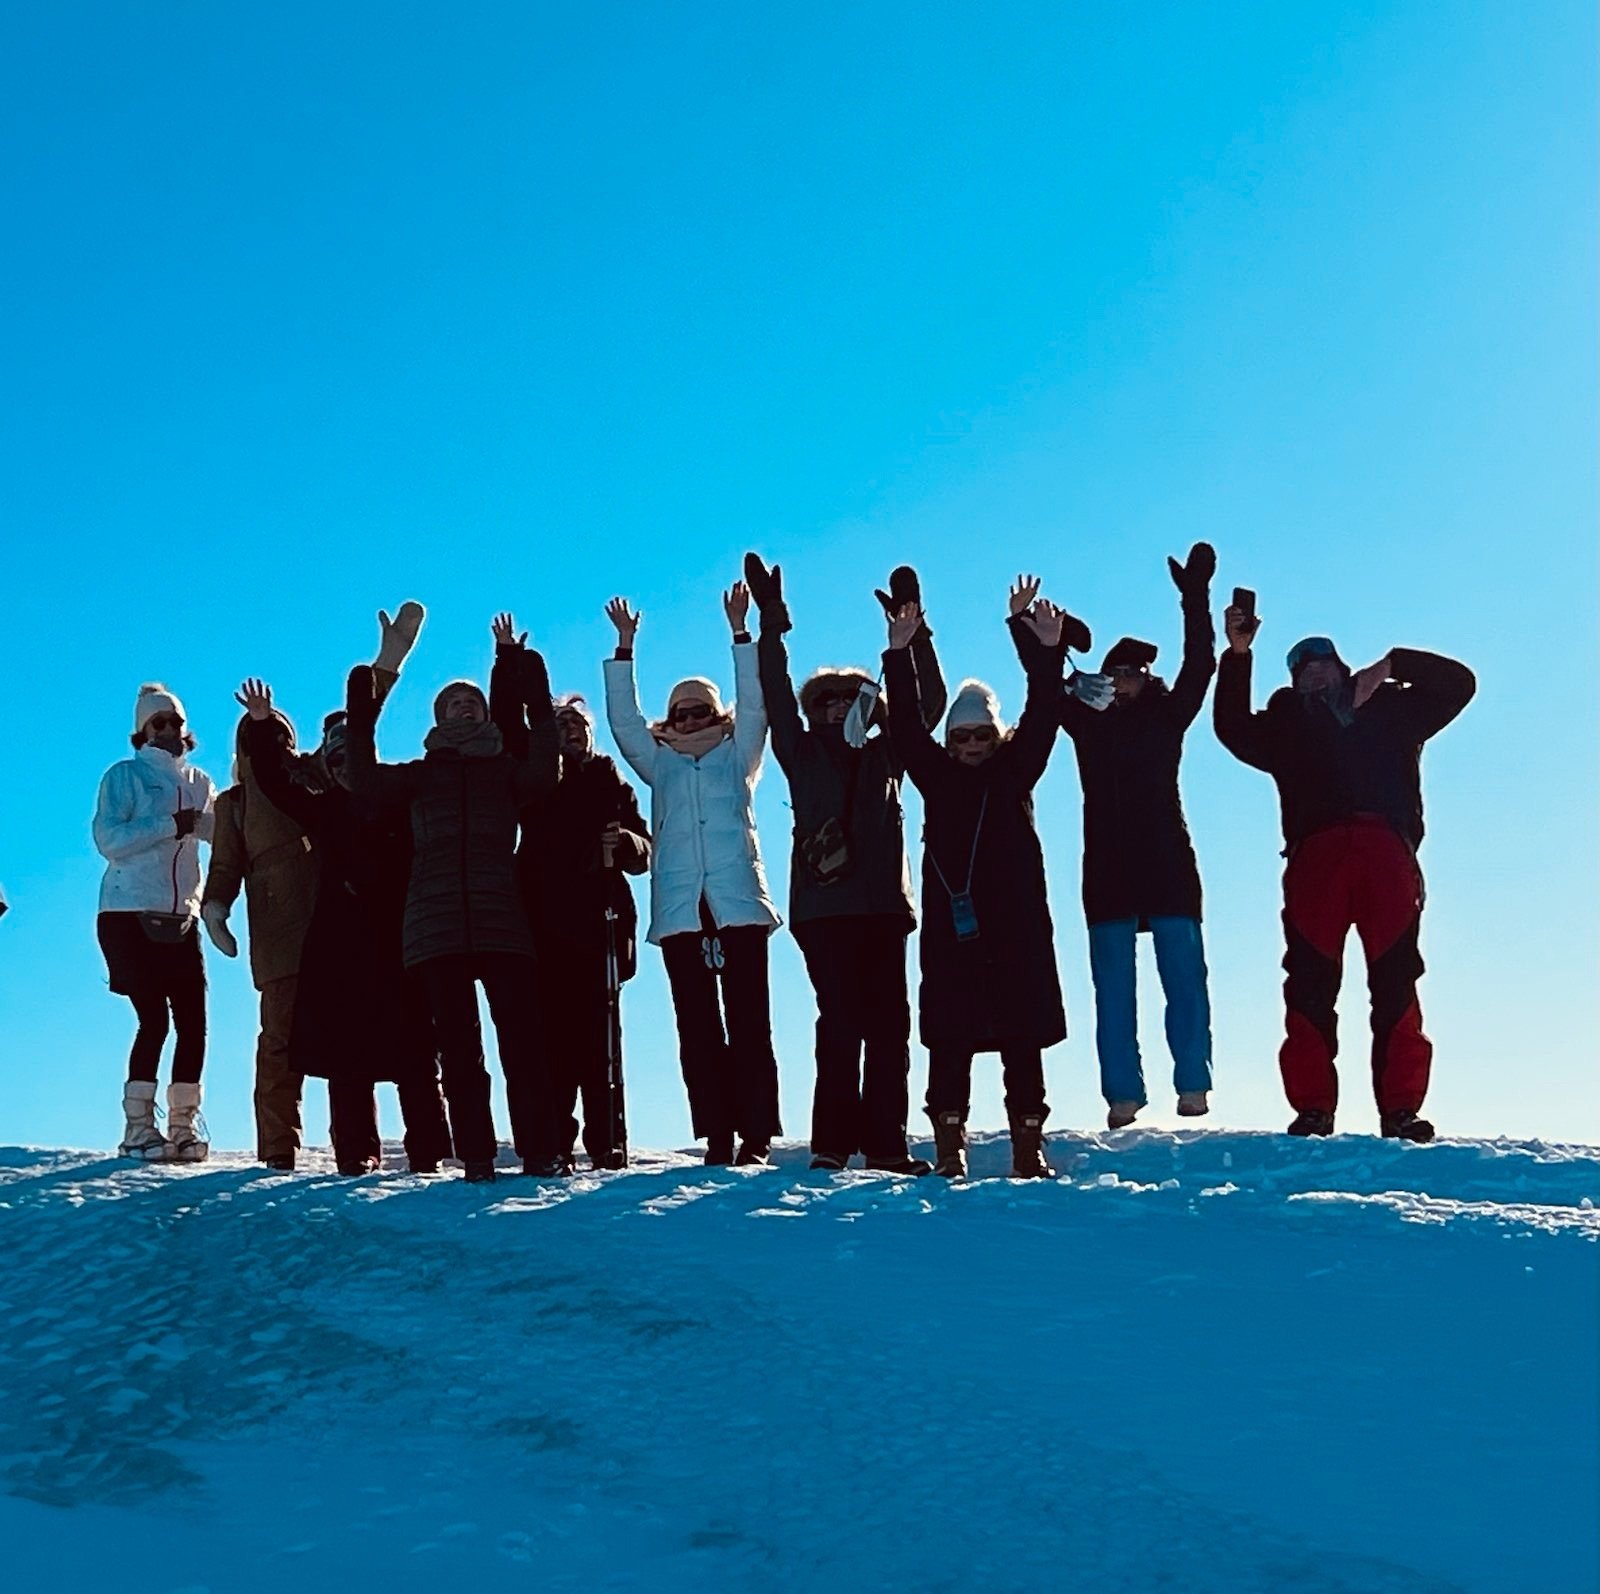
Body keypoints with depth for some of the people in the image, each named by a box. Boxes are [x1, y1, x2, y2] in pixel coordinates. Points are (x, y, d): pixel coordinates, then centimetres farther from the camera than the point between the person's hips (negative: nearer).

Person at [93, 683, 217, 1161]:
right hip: (130, 914, -5)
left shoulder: (198, 782, 17)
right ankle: (138, 1129, -6)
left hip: (180, 919, 5)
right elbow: (108, 839, -12)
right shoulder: (124, 775, 1)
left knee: (193, 1022, -3)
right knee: (154, 1019, -12)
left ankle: (183, 1127, 5)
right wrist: (170, 824, -16)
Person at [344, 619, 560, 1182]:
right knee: (458, 1050, -2)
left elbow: (544, 771, 0)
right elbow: (366, 782, 6)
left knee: (521, 1043, -8)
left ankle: (540, 1154, -9)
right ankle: (476, 1158, -1)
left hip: (502, 923, -1)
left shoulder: (507, 771, 20)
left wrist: (538, 705, -4)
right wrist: (360, 721, 0)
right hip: (436, 928, 1)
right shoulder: (420, 774, 22)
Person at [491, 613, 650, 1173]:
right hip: (545, 923, 0)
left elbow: (644, 851, 11)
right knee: (553, 1033, -5)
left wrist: (624, 843, -10)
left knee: (599, 1034, -5)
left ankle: (607, 1142, -5)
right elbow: (507, 725, 7)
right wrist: (508, 661, 1)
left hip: (598, 923, 0)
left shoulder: (611, 784, 17)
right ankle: (554, 1143, -5)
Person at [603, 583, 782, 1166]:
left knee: (748, 1024, -7)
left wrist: (740, 632, -1)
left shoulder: (736, 759, 17)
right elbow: (624, 720, 14)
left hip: (739, 904, -2)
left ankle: (755, 1136, -8)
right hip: (680, 912, 2)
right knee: (698, 1029, -1)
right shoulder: (661, 766, 22)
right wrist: (625, 648, 7)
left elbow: (754, 706, 6)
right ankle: (717, 1139, -1)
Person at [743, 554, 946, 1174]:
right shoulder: (803, 755, 13)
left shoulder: (885, 756, 18)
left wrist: (913, 629, 4)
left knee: (889, 1024, -1)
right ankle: (833, 1141, -6)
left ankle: (884, 1142, 2)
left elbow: (928, 701, 12)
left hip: (884, 904, 3)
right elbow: (776, 699, 4)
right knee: (840, 1023, -8)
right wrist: (771, 624, -3)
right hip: (824, 907, -3)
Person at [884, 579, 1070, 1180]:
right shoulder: (937, 777, 11)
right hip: (951, 927, 0)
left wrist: (1047, 651, -10)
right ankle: (949, 1147, 3)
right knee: (950, 1040, 0)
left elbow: (1041, 717, 1)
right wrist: (899, 658, -5)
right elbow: (906, 728, 4)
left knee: (1023, 1038, 2)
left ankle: (1028, 1146, 7)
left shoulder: (1015, 772, 11)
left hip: (1016, 926, 0)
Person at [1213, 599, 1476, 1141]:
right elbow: (1234, 729, 13)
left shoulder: (1390, 709, 28)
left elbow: (1458, 683, 27)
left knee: (1396, 983, -6)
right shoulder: (1286, 723, 28)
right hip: (1315, 854, 0)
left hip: (1387, 852, 0)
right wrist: (1237, 656, 7)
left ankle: (1401, 1108, -7)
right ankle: (1312, 1109, -7)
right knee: (1310, 984, -7)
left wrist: (1393, 663, 16)